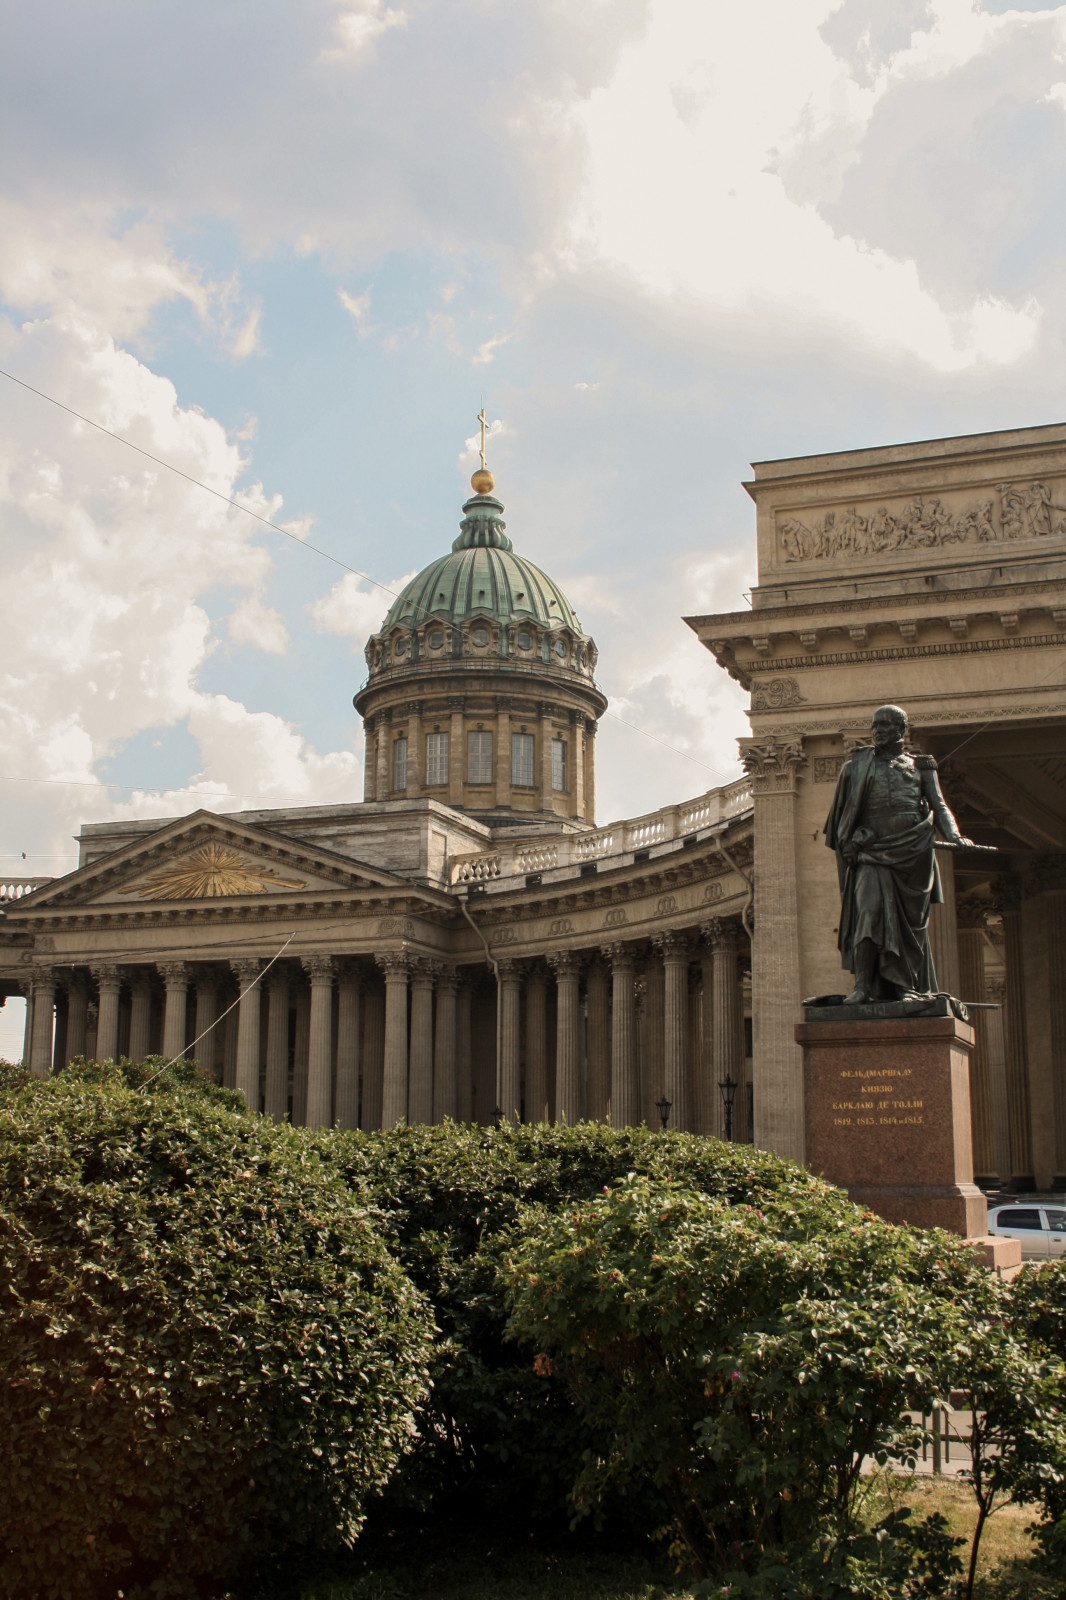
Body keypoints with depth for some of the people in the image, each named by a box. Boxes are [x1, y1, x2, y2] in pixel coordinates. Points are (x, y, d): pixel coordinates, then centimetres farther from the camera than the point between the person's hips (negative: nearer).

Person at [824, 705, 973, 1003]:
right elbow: (844, 813, 16)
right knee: (869, 911, -17)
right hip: (873, 853, -1)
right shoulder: (858, 766, 14)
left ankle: (908, 986, 11)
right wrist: (850, 842, 1)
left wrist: (953, 835, -9)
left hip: (913, 853, 1)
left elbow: (939, 806, 8)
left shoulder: (920, 766, 15)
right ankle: (863, 985, -19)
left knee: (911, 921, 3)